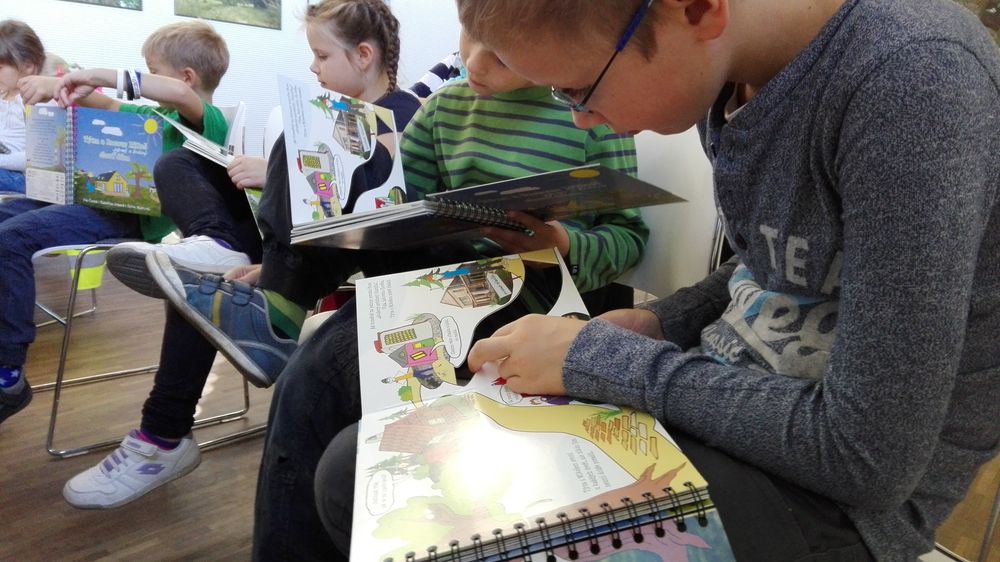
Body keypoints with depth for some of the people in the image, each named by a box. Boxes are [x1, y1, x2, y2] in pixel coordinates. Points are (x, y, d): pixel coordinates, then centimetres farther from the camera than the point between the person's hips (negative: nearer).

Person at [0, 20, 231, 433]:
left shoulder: (207, 120, -9)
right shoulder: (159, 115, 21)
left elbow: (181, 94, -31)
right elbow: (111, 107, 33)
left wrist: (102, 75, -24)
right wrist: (56, 84, 17)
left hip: (134, 219, -11)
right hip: (110, 198, 11)